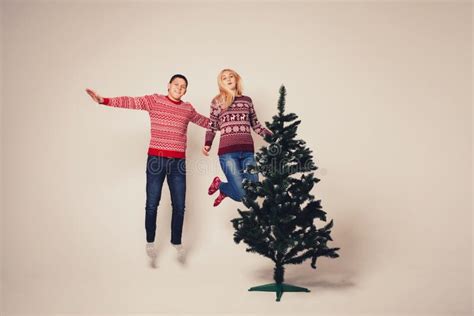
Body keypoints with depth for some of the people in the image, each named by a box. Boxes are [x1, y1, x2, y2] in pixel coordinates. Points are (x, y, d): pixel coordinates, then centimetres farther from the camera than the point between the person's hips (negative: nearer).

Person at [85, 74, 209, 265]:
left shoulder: (188, 109, 12)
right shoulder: (155, 100, 1)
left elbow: (202, 121, 30)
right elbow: (130, 102, -10)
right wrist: (104, 101, -22)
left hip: (178, 161, 3)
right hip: (156, 158, -3)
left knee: (179, 205, 5)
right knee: (152, 204, 1)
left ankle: (177, 242, 22)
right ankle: (150, 241, 20)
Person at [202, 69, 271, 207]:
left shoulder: (247, 100, 16)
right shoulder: (217, 101, 9)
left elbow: (256, 125, 19)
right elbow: (212, 126, 13)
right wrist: (207, 145, -1)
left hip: (247, 151, 4)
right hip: (228, 152, -4)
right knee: (242, 195, -10)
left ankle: (224, 189, 30)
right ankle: (219, 184, 22)